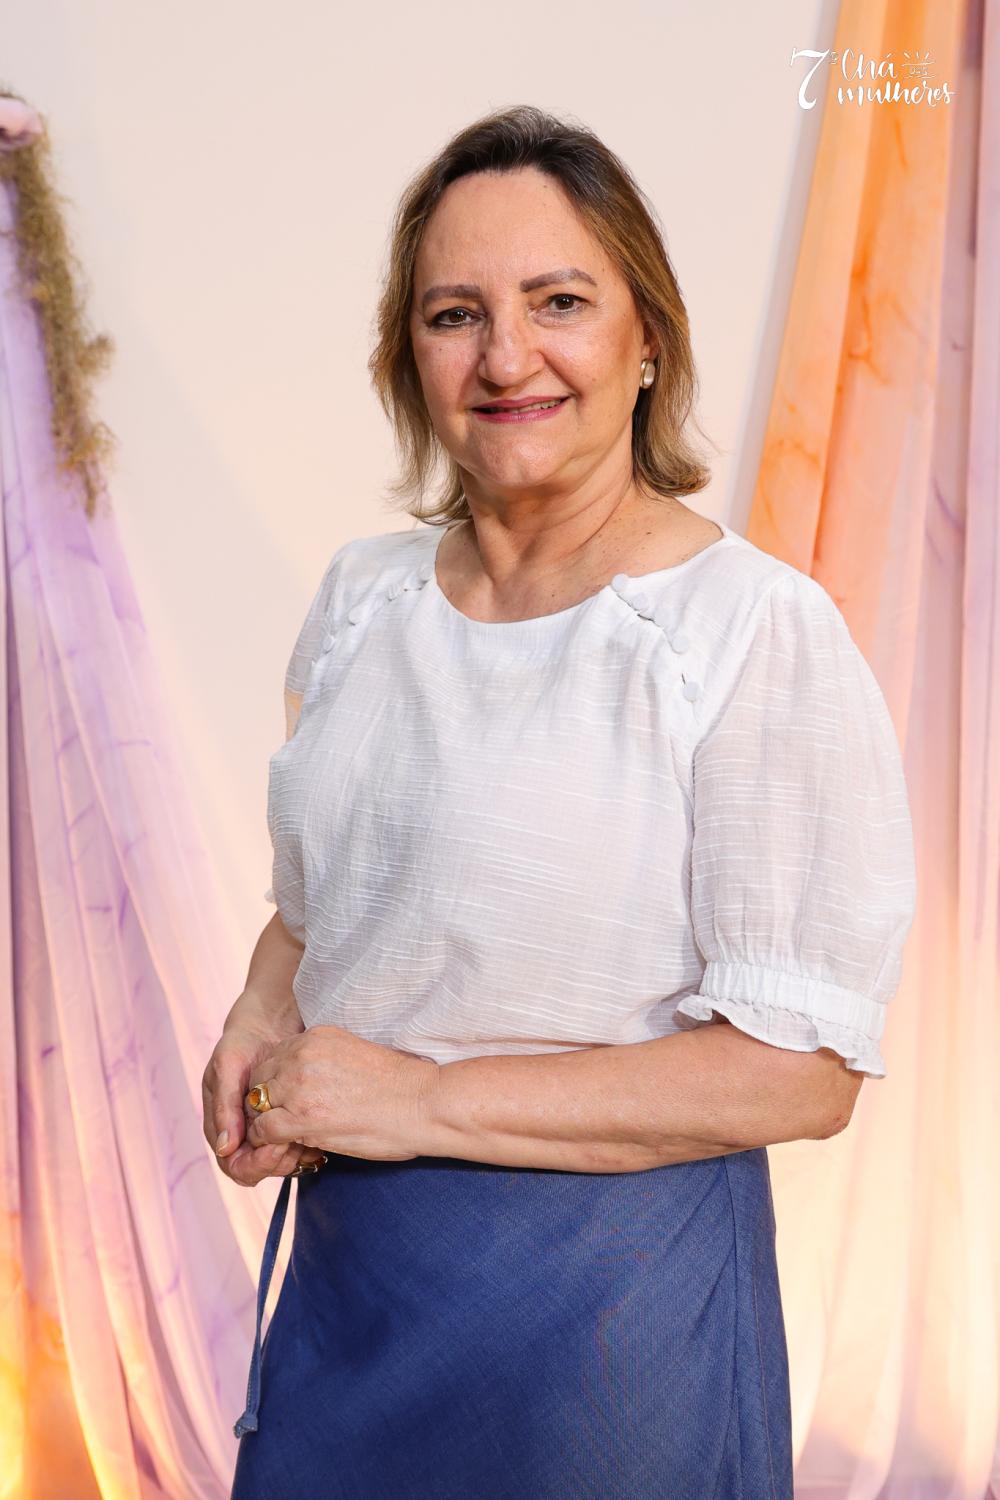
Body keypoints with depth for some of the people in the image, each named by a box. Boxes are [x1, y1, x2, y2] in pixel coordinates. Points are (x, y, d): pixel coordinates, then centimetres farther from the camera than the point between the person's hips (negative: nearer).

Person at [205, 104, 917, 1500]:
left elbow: (800, 1070, -19)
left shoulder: (763, 634, -17)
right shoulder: (363, 594, 2)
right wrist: (260, 1018, -5)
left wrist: (426, 1100, -20)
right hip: (345, 1262, 6)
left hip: (609, 1281, -5)